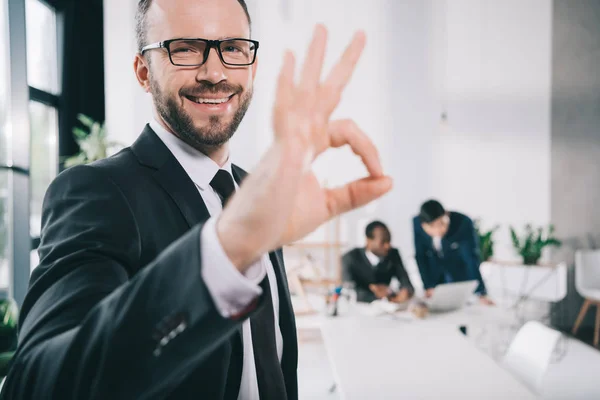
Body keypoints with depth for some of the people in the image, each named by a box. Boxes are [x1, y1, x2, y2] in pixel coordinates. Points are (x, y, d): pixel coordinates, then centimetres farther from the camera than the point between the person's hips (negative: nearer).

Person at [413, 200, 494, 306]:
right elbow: (420, 256, -14)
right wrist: (428, 287, -19)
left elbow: (471, 257, -32)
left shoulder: (463, 222, -33)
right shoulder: (417, 222, -25)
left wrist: (481, 293, -38)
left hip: (460, 269, -2)